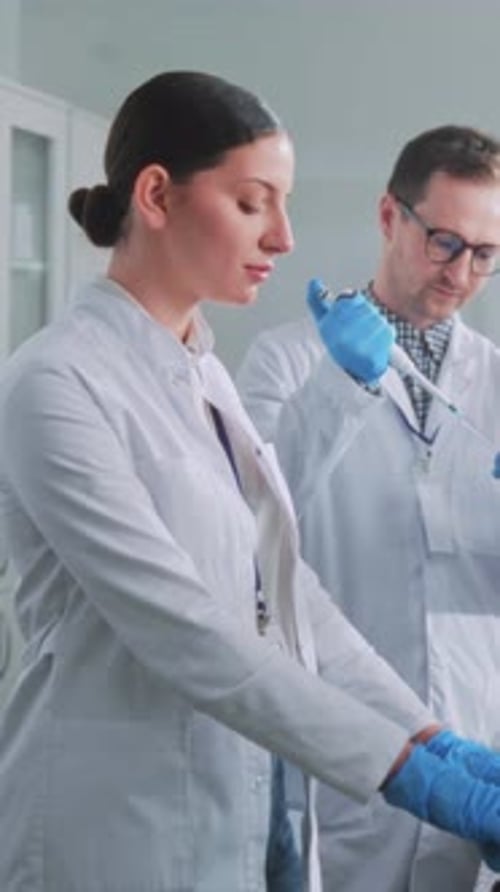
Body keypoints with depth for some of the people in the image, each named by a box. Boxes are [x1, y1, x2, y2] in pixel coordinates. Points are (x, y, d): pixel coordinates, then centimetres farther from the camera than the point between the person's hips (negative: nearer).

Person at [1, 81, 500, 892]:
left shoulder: (205, 374, 10)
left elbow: (283, 590, 5)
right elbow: (184, 630, -23)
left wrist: (430, 736, -5)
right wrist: (407, 768, -24)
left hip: (235, 818, 8)